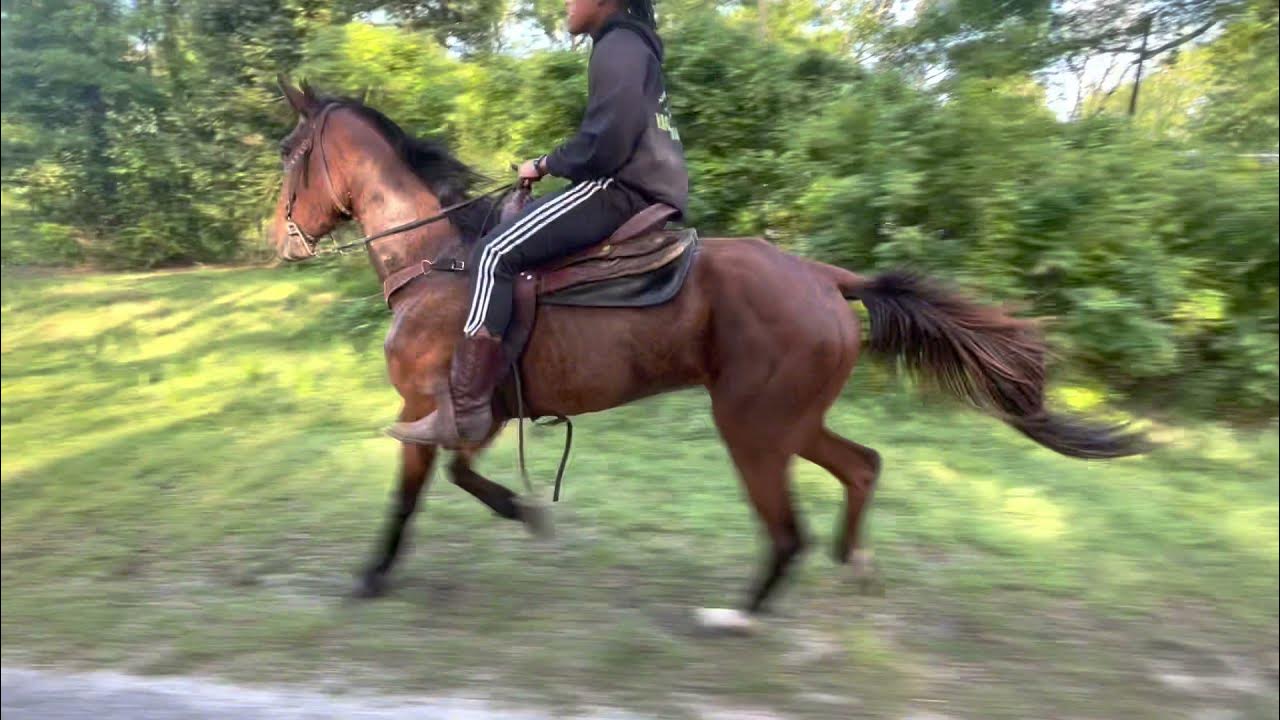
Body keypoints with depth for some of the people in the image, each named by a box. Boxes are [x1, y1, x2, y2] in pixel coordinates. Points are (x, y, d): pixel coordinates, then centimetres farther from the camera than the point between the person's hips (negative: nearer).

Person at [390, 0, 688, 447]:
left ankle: (465, 412, -23)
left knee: (495, 254, -20)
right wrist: (555, 165, 15)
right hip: (634, 191, 11)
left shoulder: (618, 47, -8)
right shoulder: (629, 46, 24)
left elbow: (602, 147, -20)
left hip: (623, 191, -11)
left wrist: (546, 165, -5)